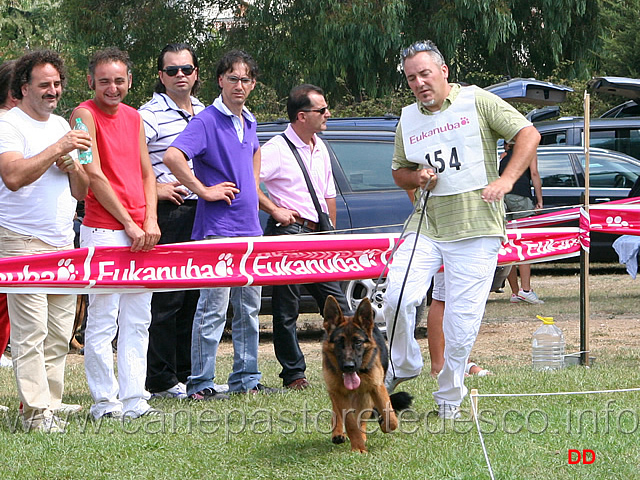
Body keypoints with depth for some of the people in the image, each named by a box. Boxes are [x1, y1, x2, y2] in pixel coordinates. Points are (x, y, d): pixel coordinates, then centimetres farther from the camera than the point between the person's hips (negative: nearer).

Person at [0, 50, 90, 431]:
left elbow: (81, 191, 20)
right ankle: (36, 410, -10)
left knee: (60, 334, 5)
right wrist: (57, 148, -22)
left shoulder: (62, 125, 19)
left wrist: (70, 163, 0)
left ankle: (51, 400, 11)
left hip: (64, 242, 7)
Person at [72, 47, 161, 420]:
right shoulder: (84, 115, -5)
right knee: (102, 321, -5)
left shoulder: (133, 117, 16)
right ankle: (106, 403, 0)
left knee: (138, 321, 7)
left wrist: (150, 221, 2)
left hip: (141, 232, 7)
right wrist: (129, 224, -12)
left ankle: (134, 399, 12)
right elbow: (94, 176, -11)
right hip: (103, 230, -7)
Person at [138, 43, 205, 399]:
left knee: (193, 296, 10)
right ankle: (162, 380, -2)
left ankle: (186, 375, 17)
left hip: (200, 211, 7)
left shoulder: (205, 113, 16)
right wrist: (154, 188, -13)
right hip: (167, 213, -7)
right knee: (165, 299, -6)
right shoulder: (150, 115, -7)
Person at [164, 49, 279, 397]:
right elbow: (172, 156, -25)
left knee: (249, 307, 11)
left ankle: (246, 378, 19)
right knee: (213, 308, -7)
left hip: (249, 228, 8)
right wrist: (203, 190, -19)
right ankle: (200, 383, -3)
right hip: (217, 228, -8)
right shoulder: (207, 121, -11)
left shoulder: (249, 122, 14)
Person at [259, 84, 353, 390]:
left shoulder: (319, 148, 16)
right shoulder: (277, 149, -10)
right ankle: (293, 374, 6)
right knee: (286, 310, 0)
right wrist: (274, 209, -14)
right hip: (287, 233, -7)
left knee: (338, 304, 6)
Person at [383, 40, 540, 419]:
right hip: (426, 226, 4)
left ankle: (450, 399, 13)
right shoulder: (409, 119, 12)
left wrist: (506, 180, -18)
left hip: (476, 230, -4)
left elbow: (529, 134, -5)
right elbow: (399, 171, 23)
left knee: (462, 322, -3)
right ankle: (403, 367, 13)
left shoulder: (477, 101, -2)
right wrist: (417, 178, -2)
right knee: (398, 298, -13)